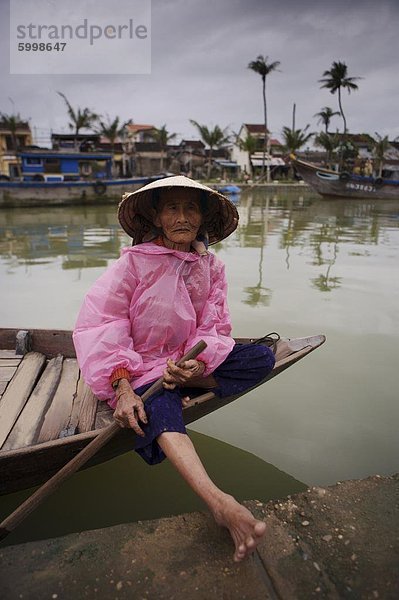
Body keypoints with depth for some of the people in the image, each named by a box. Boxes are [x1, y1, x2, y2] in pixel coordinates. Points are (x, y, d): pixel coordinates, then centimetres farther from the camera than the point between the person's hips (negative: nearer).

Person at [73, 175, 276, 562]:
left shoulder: (211, 267, 1)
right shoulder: (135, 261, -12)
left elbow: (213, 327, -2)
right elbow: (99, 322, -19)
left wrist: (198, 363, -25)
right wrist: (122, 386, -29)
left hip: (190, 360, 5)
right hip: (140, 366, -5)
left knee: (262, 358, -10)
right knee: (160, 406, -37)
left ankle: (187, 385, -18)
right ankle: (218, 502, -53)